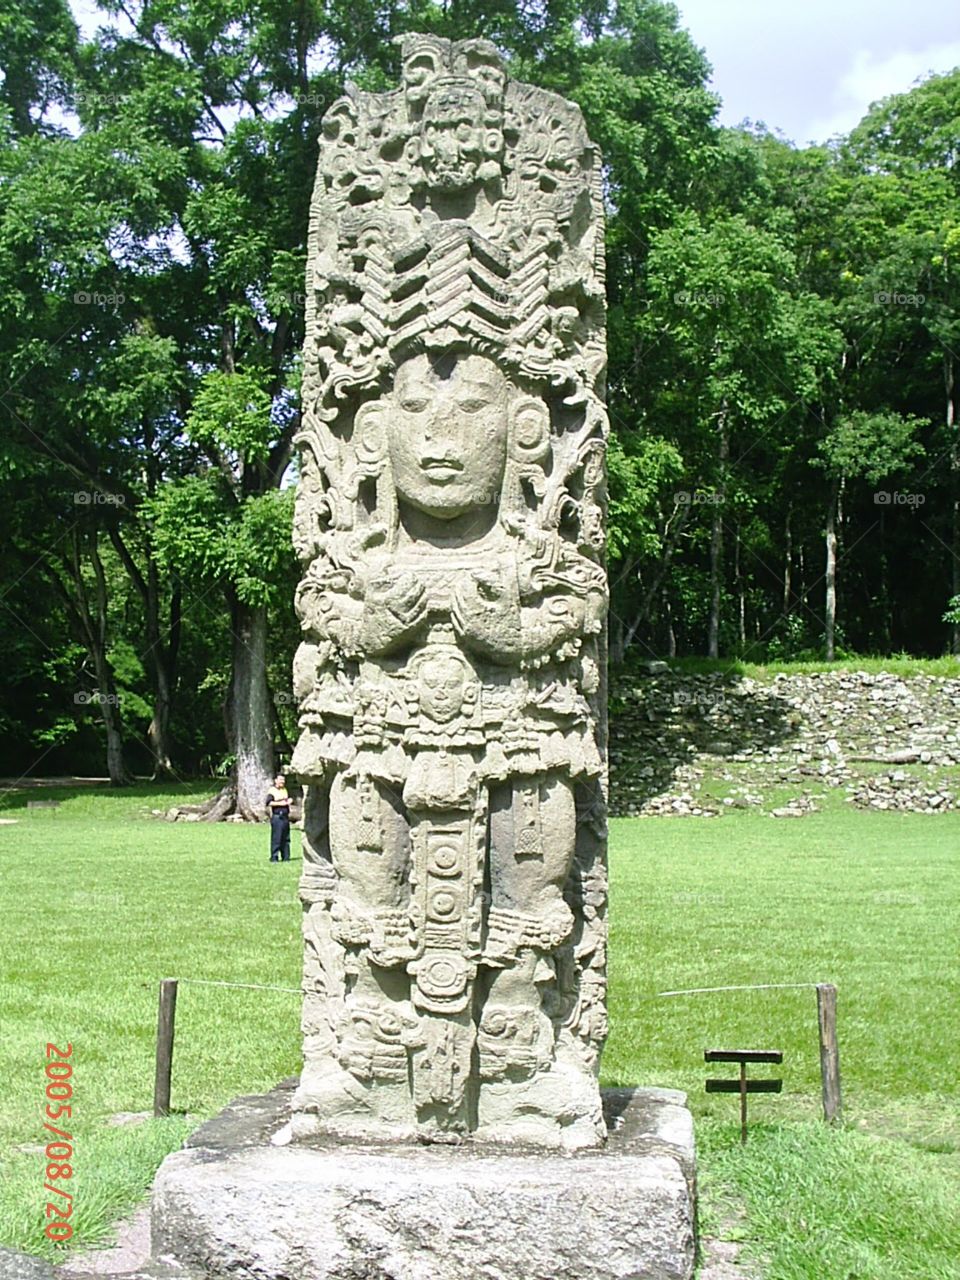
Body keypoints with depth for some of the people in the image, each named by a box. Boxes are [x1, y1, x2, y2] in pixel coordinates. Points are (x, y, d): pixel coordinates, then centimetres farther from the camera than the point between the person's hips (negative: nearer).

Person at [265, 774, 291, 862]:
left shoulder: (285, 790, 20)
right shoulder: (272, 790, -5)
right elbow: (269, 802, -15)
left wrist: (288, 801, 8)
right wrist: (280, 803, -19)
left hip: (285, 816, 8)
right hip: (277, 816, -8)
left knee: (286, 837, 8)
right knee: (276, 837, -8)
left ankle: (285, 857, 13)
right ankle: (274, 857, -5)